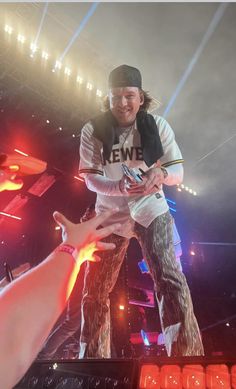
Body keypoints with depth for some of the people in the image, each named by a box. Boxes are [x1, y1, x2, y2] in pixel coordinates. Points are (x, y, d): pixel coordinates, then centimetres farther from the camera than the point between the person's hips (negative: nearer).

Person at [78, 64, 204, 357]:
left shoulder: (158, 126, -7)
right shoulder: (93, 130, -8)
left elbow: (178, 171, -8)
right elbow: (90, 178, -11)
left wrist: (160, 174, -32)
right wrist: (120, 188, -32)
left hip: (151, 211, -1)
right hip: (110, 216, 1)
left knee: (170, 280, -19)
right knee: (94, 291, 8)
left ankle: (187, 354, -5)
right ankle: (92, 355, 29)